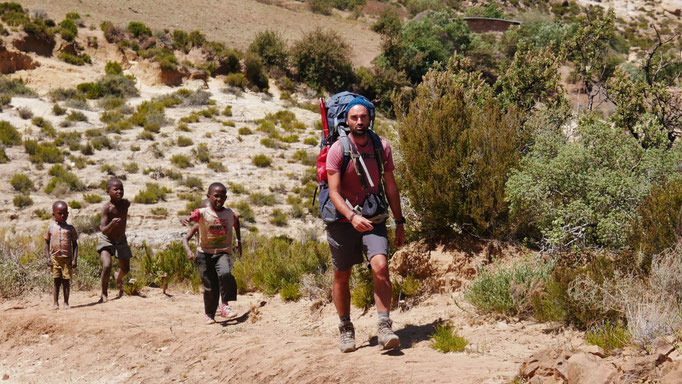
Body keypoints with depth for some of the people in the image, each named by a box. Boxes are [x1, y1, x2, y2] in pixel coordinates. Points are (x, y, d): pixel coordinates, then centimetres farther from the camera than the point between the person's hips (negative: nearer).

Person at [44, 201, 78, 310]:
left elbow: (75, 244, 5)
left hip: (67, 258, -1)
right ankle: (55, 303, 6)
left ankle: (66, 303, 8)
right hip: (55, 258, 1)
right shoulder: (51, 227, 5)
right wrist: (48, 258, -1)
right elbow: (47, 243, 9)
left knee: (66, 281, 0)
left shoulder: (70, 228, 3)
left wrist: (75, 259, -3)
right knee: (56, 281, 2)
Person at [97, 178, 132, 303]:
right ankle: (104, 294, -4)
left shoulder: (126, 204, -11)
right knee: (107, 266, -25)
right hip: (106, 240, -5)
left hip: (121, 239, 5)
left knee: (125, 268, 16)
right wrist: (111, 224, -49)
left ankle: (119, 279, 53)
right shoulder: (106, 208, -26)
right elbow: (104, 231, -31)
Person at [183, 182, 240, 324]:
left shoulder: (229, 213, 1)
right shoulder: (202, 213, -11)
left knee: (225, 274, -29)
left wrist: (239, 242, 27)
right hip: (204, 254, -1)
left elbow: (236, 222, 25)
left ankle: (225, 306, -15)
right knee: (210, 288, 3)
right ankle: (209, 314, 25)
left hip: (222, 252, 1)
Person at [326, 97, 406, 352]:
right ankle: (346, 329, 24)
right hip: (343, 220, -1)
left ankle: (385, 327, -17)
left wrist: (399, 222, 8)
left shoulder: (382, 147, 1)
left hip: (374, 219, 1)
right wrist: (352, 217, -31)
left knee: (380, 266, -20)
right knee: (341, 276, 8)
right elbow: (334, 192, -15)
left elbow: (390, 186, 9)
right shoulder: (337, 150, -9)